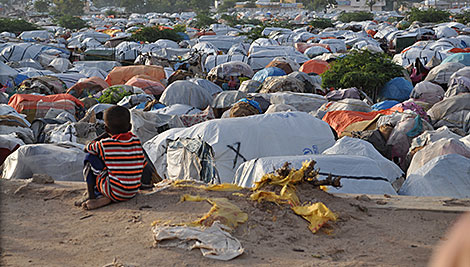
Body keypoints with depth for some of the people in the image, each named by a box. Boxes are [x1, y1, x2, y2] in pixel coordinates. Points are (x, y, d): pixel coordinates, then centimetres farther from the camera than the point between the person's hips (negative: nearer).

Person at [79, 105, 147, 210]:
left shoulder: (104, 144, -8)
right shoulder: (136, 141, 3)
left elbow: (87, 148, 12)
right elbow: (143, 165, 10)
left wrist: (103, 136, 20)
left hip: (115, 192, -5)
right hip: (133, 192, 5)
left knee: (90, 157, 6)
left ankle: (92, 196, 11)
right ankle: (107, 199, 10)